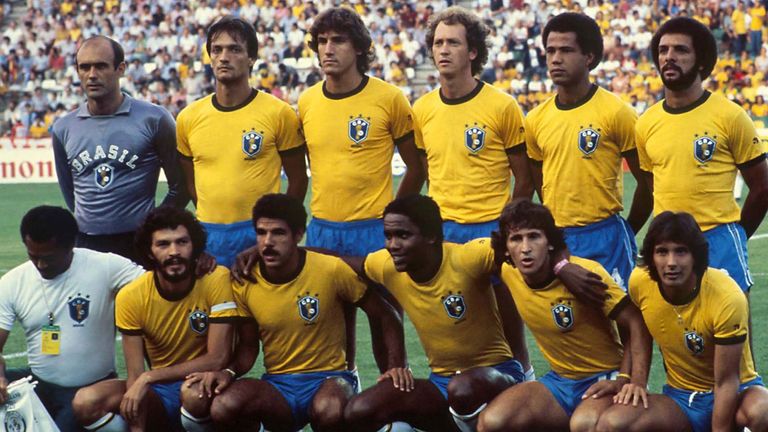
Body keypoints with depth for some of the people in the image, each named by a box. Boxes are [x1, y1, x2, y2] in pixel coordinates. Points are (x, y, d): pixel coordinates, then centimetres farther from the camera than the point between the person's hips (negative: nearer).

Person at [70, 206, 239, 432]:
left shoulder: (217, 280, -17)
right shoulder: (131, 297, -11)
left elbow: (217, 359, -19)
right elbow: (135, 376, -13)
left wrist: (149, 377, -21)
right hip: (159, 392, 4)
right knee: (85, 403, -22)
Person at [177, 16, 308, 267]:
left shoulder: (279, 114, -4)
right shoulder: (188, 118, 5)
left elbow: (297, 179, 3)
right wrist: (208, 222, 10)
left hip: (261, 235, -3)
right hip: (208, 235, 3)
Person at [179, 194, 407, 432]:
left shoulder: (332, 270, -11)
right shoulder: (245, 283, -4)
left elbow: (383, 315, 2)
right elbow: (248, 347, 7)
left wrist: (394, 367, -8)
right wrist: (229, 372, -14)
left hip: (328, 378, -2)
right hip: (277, 386, 2)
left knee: (330, 412, -39)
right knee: (222, 408, -30)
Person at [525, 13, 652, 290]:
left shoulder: (615, 113, -8)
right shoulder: (536, 120, 7)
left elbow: (647, 181, -3)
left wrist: (626, 233, 4)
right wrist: (554, 229, 15)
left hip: (604, 238, -5)